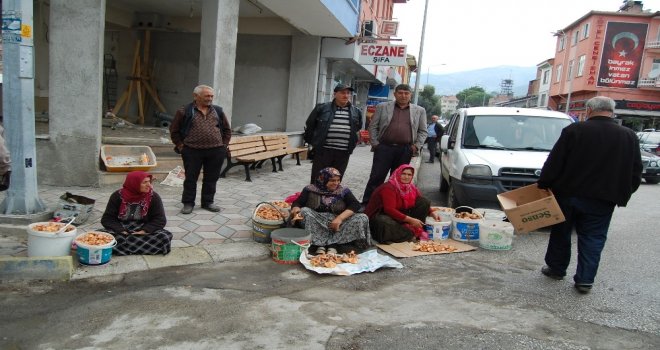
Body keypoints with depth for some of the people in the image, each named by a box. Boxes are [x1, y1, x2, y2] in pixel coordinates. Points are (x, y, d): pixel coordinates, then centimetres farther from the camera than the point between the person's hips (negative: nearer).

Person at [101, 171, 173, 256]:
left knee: (165, 236, -30)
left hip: (144, 231, 0)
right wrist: (121, 231, -20)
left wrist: (144, 231, -21)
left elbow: (160, 220, -5)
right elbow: (107, 219, -3)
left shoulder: (153, 197, -1)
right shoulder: (118, 196, -1)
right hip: (120, 230, 0)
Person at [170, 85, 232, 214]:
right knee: (190, 178, 5)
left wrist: (224, 145, 10)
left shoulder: (218, 111, 10)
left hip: (216, 151, 3)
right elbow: (174, 130, 7)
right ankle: (188, 203, 17)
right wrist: (180, 145, 2)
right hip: (192, 151, -2)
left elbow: (227, 130, 19)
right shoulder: (185, 111, -1)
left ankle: (208, 202, 24)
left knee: (211, 178, 9)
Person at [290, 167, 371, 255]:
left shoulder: (343, 191, 6)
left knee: (362, 218, -20)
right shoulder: (310, 189, 5)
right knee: (304, 211, -27)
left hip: (337, 224, 1)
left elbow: (355, 205, -6)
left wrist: (340, 218, -23)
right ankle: (320, 245, -30)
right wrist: (296, 208, -26)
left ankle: (333, 245, -27)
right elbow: (297, 203, 1)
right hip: (316, 222, -1)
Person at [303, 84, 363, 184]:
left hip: (343, 153, 3)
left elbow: (358, 130, 24)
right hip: (323, 151, -3)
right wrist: (313, 142, 8)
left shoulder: (356, 112, 9)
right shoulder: (322, 108, -1)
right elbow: (309, 126, 9)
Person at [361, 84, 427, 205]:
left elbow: (423, 131, 12)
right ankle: (366, 204, 5)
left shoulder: (419, 111, 11)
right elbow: (373, 126, 7)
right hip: (384, 147, -1)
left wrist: (417, 146, 0)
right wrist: (375, 143, -2)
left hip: (405, 150, 1)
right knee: (376, 178, -2)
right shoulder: (382, 107, 7)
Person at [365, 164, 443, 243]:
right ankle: (412, 233, -22)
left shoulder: (411, 188, 2)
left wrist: (432, 213, -11)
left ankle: (416, 228, -15)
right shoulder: (388, 188, -21)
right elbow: (389, 210, -29)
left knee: (425, 202, -2)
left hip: (400, 216, 7)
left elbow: (423, 204, 10)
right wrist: (410, 220, -31)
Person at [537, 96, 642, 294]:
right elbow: (635, 174, 5)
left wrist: (543, 185, 1)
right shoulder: (629, 137, 1)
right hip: (602, 200, 2)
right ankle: (585, 280, 9)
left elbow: (554, 163, -9)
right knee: (592, 240, 9)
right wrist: (621, 195, 14)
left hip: (568, 195, -1)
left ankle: (556, 268, 27)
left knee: (561, 233, 15)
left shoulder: (574, 130, -9)